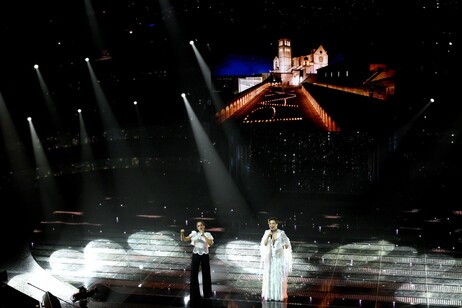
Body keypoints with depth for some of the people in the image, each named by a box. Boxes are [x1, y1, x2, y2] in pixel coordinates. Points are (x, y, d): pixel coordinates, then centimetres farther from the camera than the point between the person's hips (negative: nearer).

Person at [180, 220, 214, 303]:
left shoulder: (208, 234, -2)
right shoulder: (194, 234, 0)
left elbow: (210, 243, -20)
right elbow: (183, 240, -6)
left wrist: (203, 235, -26)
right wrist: (182, 233, -25)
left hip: (205, 255, 0)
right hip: (196, 255, 0)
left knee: (206, 274, 10)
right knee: (194, 274, 0)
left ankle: (207, 293, 28)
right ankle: (194, 295, 11)